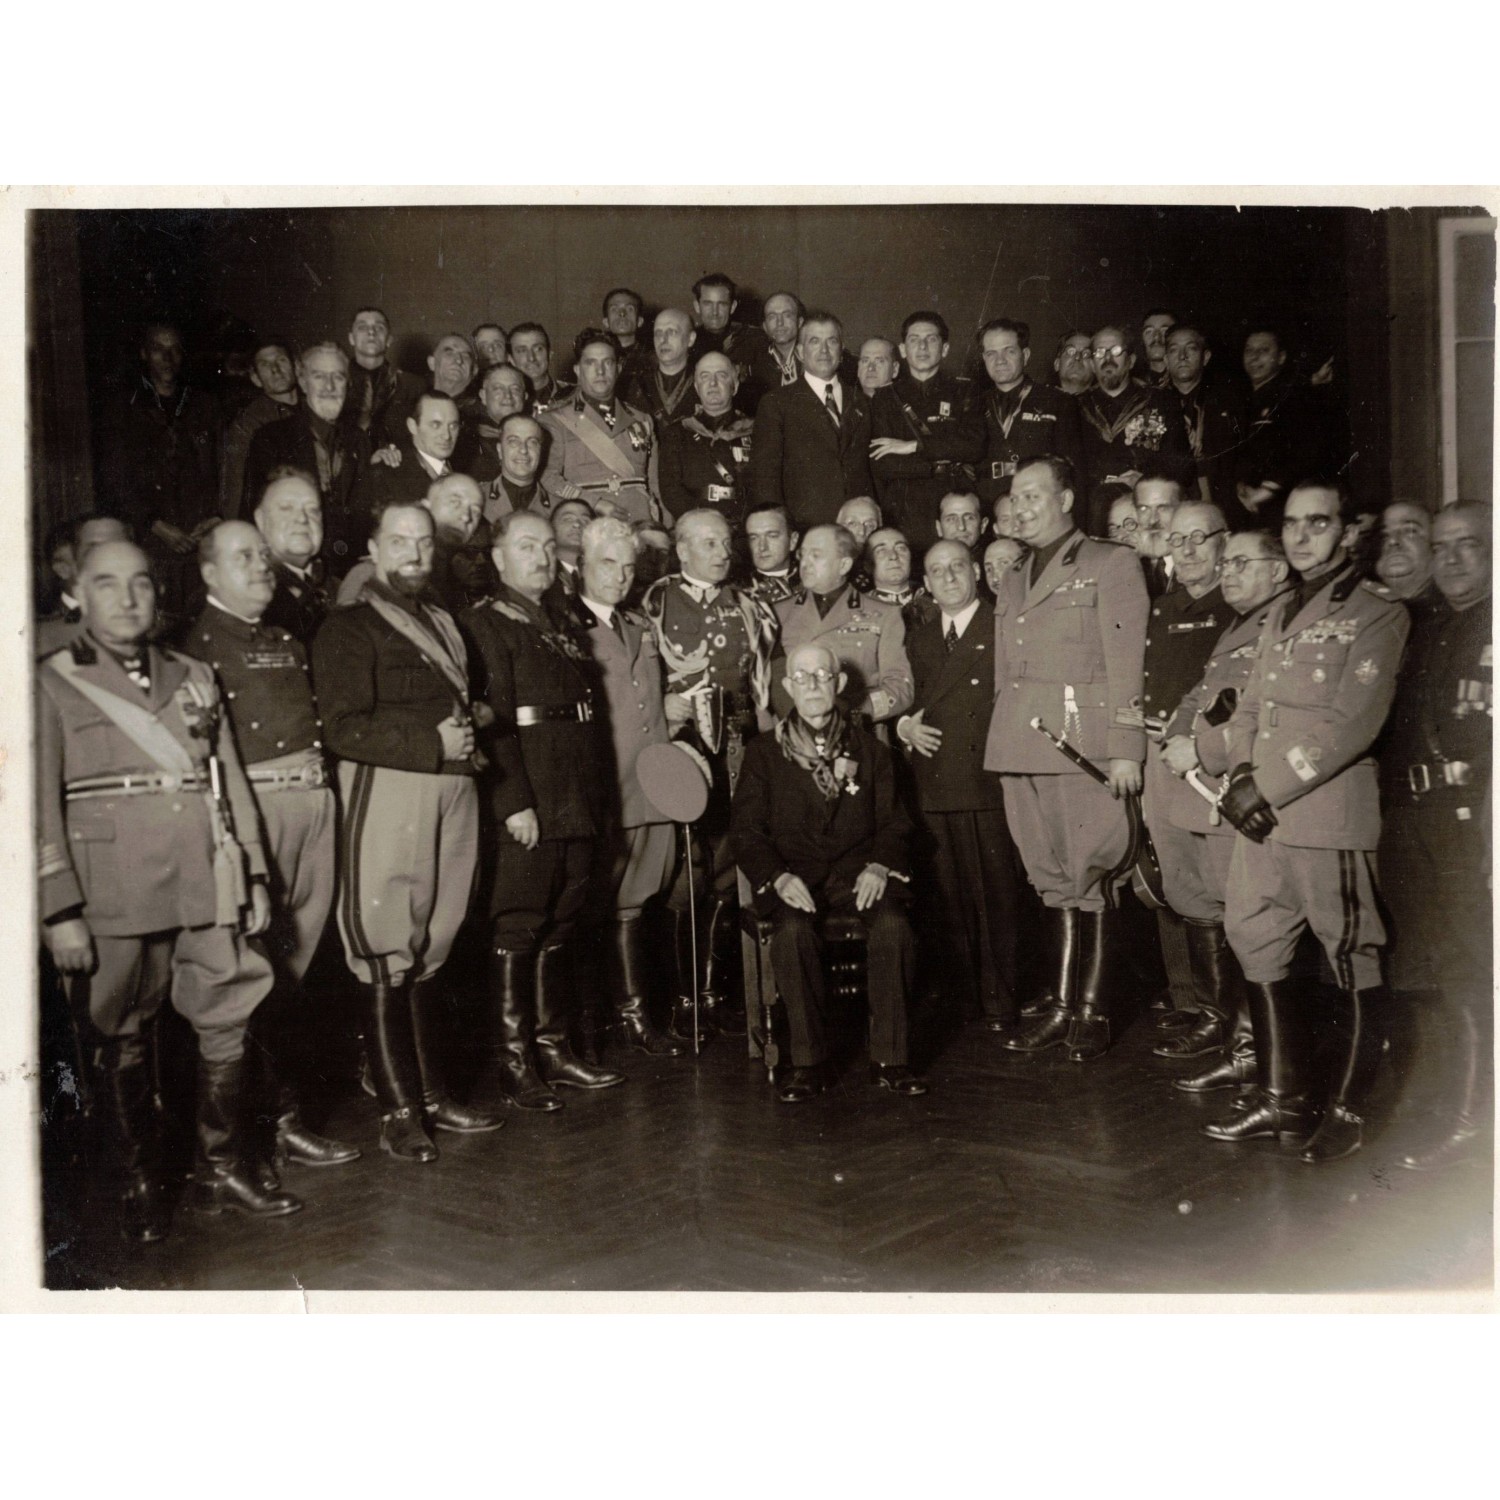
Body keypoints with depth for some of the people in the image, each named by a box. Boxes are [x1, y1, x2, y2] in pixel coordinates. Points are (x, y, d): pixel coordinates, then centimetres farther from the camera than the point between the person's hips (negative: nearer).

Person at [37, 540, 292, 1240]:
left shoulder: (193, 677, 13)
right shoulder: (53, 684, 1)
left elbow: (230, 783, 15)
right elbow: (41, 807, -4)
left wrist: (253, 876, 12)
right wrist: (61, 913, -10)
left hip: (207, 892, 3)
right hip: (115, 899, -3)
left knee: (227, 1024, 5)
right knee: (124, 1041, 8)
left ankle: (222, 1167, 22)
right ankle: (141, 1183, 24)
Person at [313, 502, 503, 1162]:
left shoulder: (443, 624, 22)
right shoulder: (348, 629, -1)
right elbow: (343, 728, -12)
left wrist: (469, 728, 12)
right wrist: (431, 743, -15)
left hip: (454, 792, 7)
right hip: (387, 794, -7)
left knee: (431, 953, 12)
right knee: (387, 960, -4)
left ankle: (432, 1092, 20)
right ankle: (399, 1110, 3)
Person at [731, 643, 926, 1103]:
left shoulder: (869, 750, 15)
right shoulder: (764, 754, 10)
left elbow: (894, 823, 13)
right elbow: (748, 832, 5)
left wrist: (880, 866, -8)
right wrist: (778, 876, -13)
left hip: (857, 871, 1)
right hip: (792, 877, -1)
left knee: (893, 925, -30)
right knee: (793, 931, -34)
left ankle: (889, 1059, -19)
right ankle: (807, 1062, -22)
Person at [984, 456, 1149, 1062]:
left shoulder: (1111, 564, 2)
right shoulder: (1014, 581, 21)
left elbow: (1126, 665, -6)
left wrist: (1125, 750, -13)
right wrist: (1003, 749, 13)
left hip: (1082, 741, -6)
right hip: (1022, 747, 6)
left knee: (1091, 876, -4)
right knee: (1054, 879, 9)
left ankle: (1092, 1011, 5)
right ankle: (1061, 1007, 14)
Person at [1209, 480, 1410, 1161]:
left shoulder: (1377, 615, -4)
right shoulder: (1280, 612, 18)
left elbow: (1353, 722, -14)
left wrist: (1268, 787, -16)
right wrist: (1241, 775, -3)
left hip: (1329, 815, -7)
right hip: (1259, 816, 7)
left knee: (1352, 959, 2)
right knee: (1256, 945, 10)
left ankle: (1343, 1109, 14)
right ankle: (1282, 1099, 22)